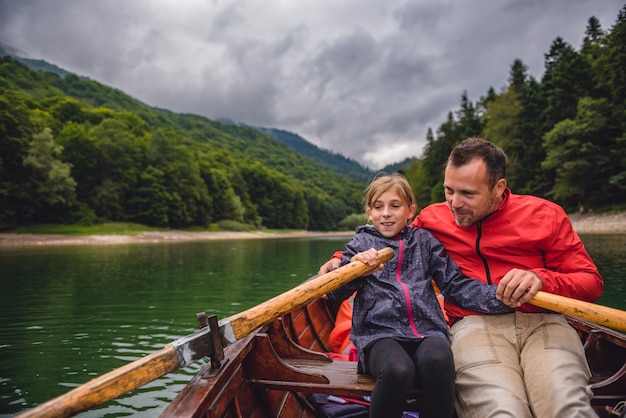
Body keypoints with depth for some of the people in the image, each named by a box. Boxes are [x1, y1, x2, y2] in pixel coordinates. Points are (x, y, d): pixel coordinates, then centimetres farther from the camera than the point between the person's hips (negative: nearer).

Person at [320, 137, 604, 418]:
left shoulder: (545, 215, 10)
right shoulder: (432, 219, 14)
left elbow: (591, 281, 9)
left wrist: (541, 279, -13)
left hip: (541, 322, 1)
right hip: (474, 324, 0)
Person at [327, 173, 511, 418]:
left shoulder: (425, 241, 18)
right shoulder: (360, 243, 14)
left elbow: (456, 284, 10)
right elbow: (335, 294, 7)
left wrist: (499, 297, -7)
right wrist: (354, 265, -13)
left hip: (427, 330, 2)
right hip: (378, 333, -1)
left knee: (438, 360, -33)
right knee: (397, 370, -33)